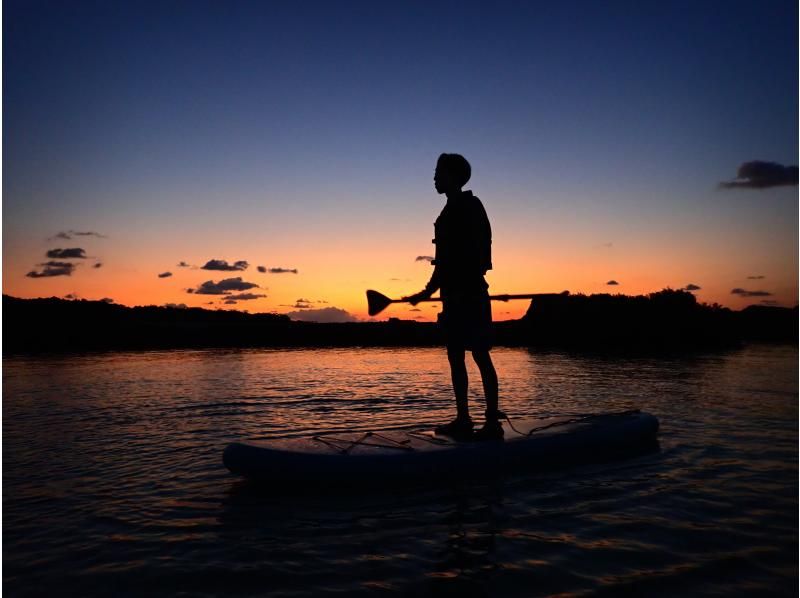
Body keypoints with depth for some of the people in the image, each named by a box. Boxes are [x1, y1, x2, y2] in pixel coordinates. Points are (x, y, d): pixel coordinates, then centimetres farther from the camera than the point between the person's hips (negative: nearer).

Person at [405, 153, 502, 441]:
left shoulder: (468, 206, -7)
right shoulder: (453, 210, 20)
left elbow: (474, 253, -19)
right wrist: (430, 290, 21)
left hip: (468, 293, -10)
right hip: (456, 294, 10)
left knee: (480, 355, -9)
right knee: (455, 355, 8)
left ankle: (493, 423, -5)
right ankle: (463, 420, 13)